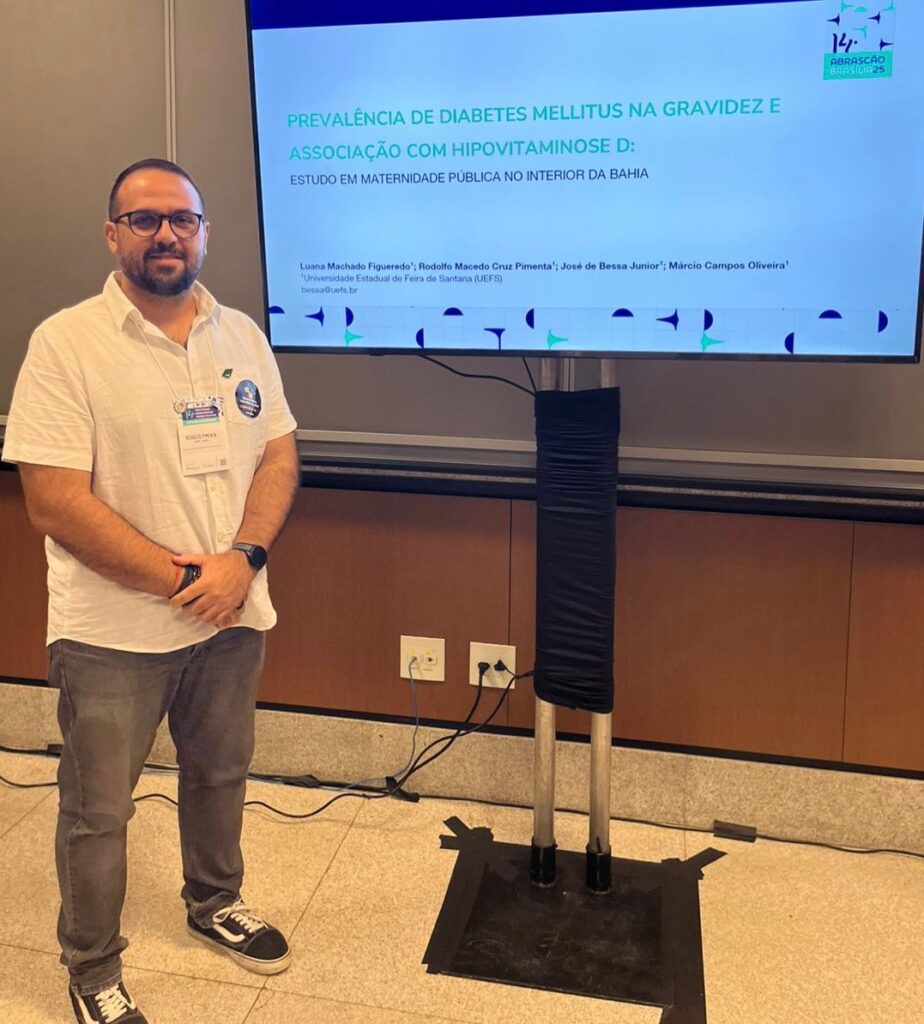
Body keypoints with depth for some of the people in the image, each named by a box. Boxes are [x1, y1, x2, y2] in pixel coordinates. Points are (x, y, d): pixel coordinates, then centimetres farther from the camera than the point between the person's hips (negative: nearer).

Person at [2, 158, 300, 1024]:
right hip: (114, 631, -4)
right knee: (97, 812, 10)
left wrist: (243, 558, -14)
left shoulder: (241, 335, 3)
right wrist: (182, 579, -18)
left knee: (220, 773, 22)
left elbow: (279, 456, 4)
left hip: (232, 617, 5)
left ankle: (214, 903, 48)